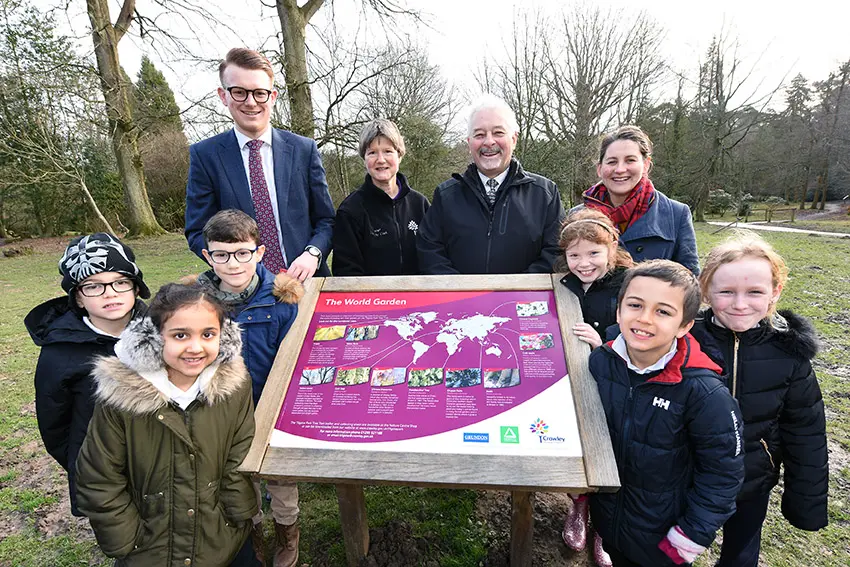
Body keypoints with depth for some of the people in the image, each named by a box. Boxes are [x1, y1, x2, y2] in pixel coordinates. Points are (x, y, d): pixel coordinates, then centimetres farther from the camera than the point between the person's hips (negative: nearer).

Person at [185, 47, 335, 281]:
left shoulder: (304, 149, 2)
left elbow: (325, 220, 5)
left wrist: (312, 254, -15)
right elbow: (198, 232, 0)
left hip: (304, 278, 1)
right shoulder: (204, 155, -1)